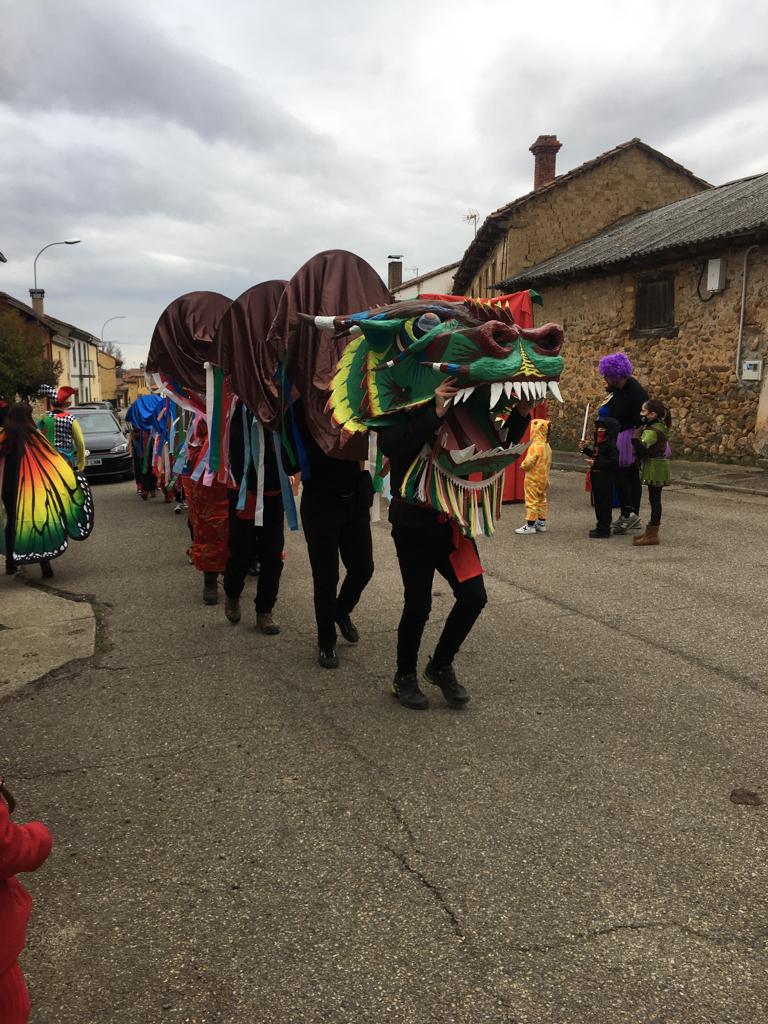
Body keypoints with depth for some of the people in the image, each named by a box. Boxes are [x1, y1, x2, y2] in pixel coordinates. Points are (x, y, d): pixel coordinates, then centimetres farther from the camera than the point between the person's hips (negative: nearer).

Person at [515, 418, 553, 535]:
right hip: (544, 478, 9)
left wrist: (522, 466, -4)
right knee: (542, 501, 15)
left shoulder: (535, 446, -22)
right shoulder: (547, 446, 5)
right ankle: (542, 523, 22)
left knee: (531, 501, -2)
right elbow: (549, 462, 13)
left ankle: (530, 525, 1)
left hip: (533, 479, -9)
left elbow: (528, 463, -24)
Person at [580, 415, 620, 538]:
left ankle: (604, 529, 3)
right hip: (597, 477, 10)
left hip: (606, 478, -10)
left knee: (604, 503, -3)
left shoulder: (611, 445, -17)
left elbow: (614, 462, -24)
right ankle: (601, 527, 26)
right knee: (598, 502, 16)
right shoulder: (599, 443, 12)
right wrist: (585, 449, 14)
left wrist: (596, 463, -24)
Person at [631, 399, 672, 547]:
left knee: (654, 499, -5)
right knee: (654, 499, 15)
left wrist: (636, 436, -16)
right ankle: (651, 531, 25)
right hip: (656, 469, 10)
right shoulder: (660, 427, 11)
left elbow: (641, 448, -32)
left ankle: (652, 535, 0)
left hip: (655, 469, -10)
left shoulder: (652, 431, -21)